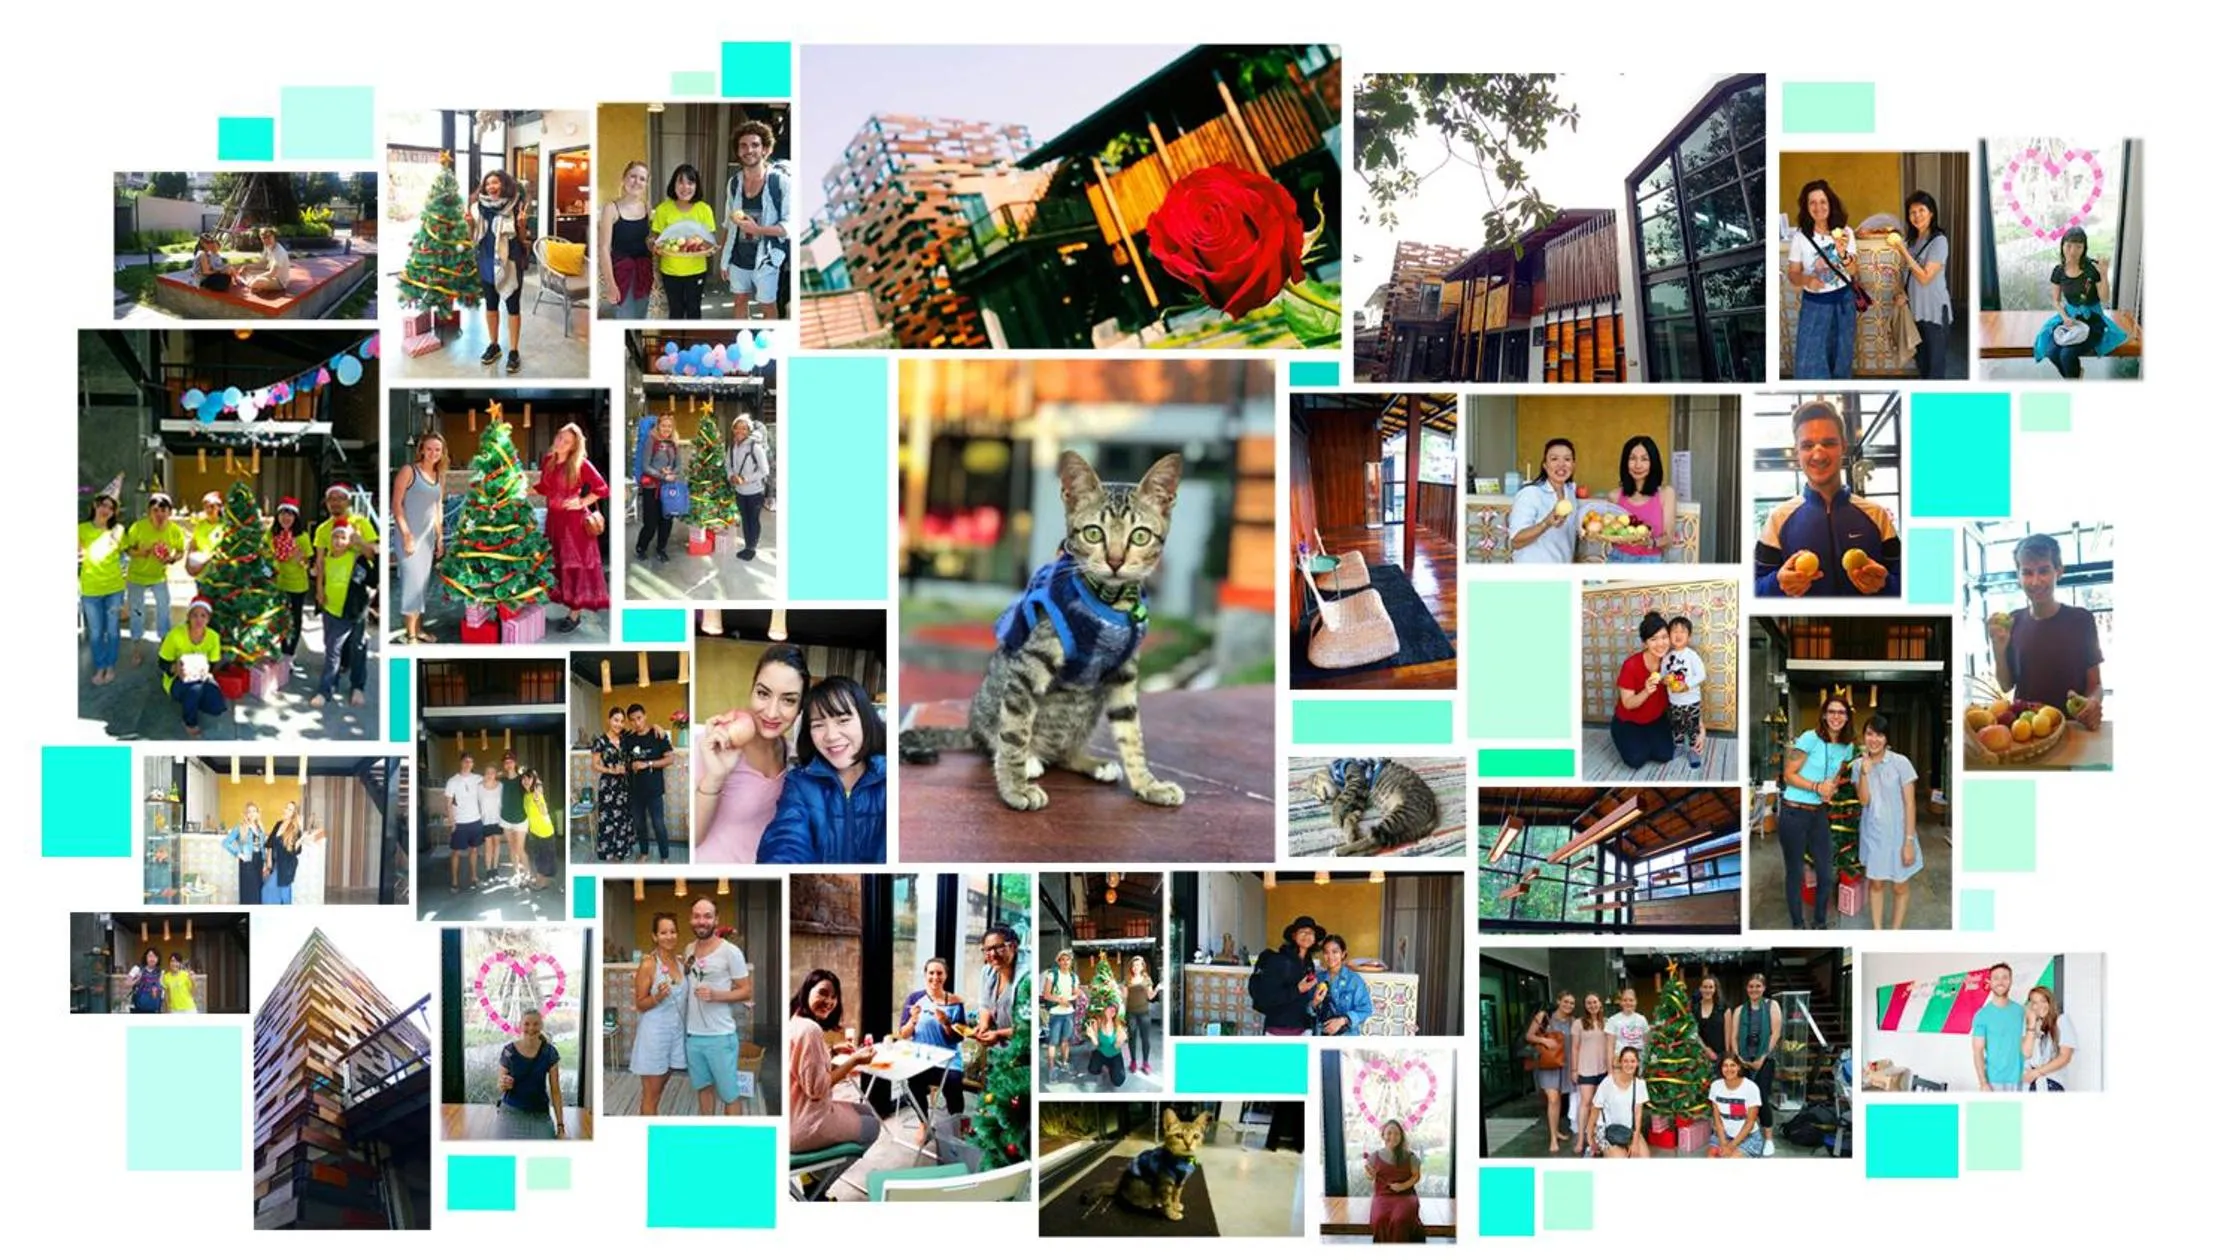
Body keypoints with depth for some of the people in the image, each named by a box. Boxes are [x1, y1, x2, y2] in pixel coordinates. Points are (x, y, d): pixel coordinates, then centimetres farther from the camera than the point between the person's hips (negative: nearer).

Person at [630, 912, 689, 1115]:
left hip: (675, 1031, 6)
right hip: (654, 1033, -6)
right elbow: (640, 1004, -10)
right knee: (651, 1094, 2)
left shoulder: (681, 962, 5)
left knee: (658, 1089, 15)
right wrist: (657, 998, -28)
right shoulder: (648, 964, -13)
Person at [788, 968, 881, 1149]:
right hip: (805, 1126, -9)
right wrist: (854, 1061, -17)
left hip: (794, 1116, 9)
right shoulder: (809, 1029, -23)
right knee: (871, 1126, 16)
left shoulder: (793, 1023, 8)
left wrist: (832, 1052, 9)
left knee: (867, 1111, 26)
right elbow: (817, 1088, -23)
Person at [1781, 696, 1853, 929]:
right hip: (1794, 813, -6)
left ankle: (1819, 923, 29)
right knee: (1796, 874, 6)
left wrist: (1832, 788, -2)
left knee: (1827, 875, 10)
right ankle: (1798, 925, 21)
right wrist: (1817, 787, -22)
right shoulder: (1810, 738, -14)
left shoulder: (1847, 747, 4)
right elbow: (1788, 775, -12)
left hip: (1819, 814, 6)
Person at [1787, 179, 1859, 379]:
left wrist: (1843, 253, -28)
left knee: (1841, 357, 13)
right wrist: (1807, 280, -28)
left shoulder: (1845, 232, -5)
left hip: (1844, 301, 2)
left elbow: (1853, 271, -8)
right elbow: (1793, 274, -5)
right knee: (1810, 360, -7)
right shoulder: (1800, 237, -9)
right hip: (1814, 304, -2)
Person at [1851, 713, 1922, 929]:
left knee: (1900, 886, 7)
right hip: (1872, 833, 3)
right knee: (1875, 883, 12)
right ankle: (1877, 930, 24)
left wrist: (1909, 841, -14)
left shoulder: (1900, 763, -13)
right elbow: (1864, 801, -7)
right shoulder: (1858, 765, -1)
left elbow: (1910, 804, -11)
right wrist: (1865, 772, -20)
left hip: (1897, 832, -3)